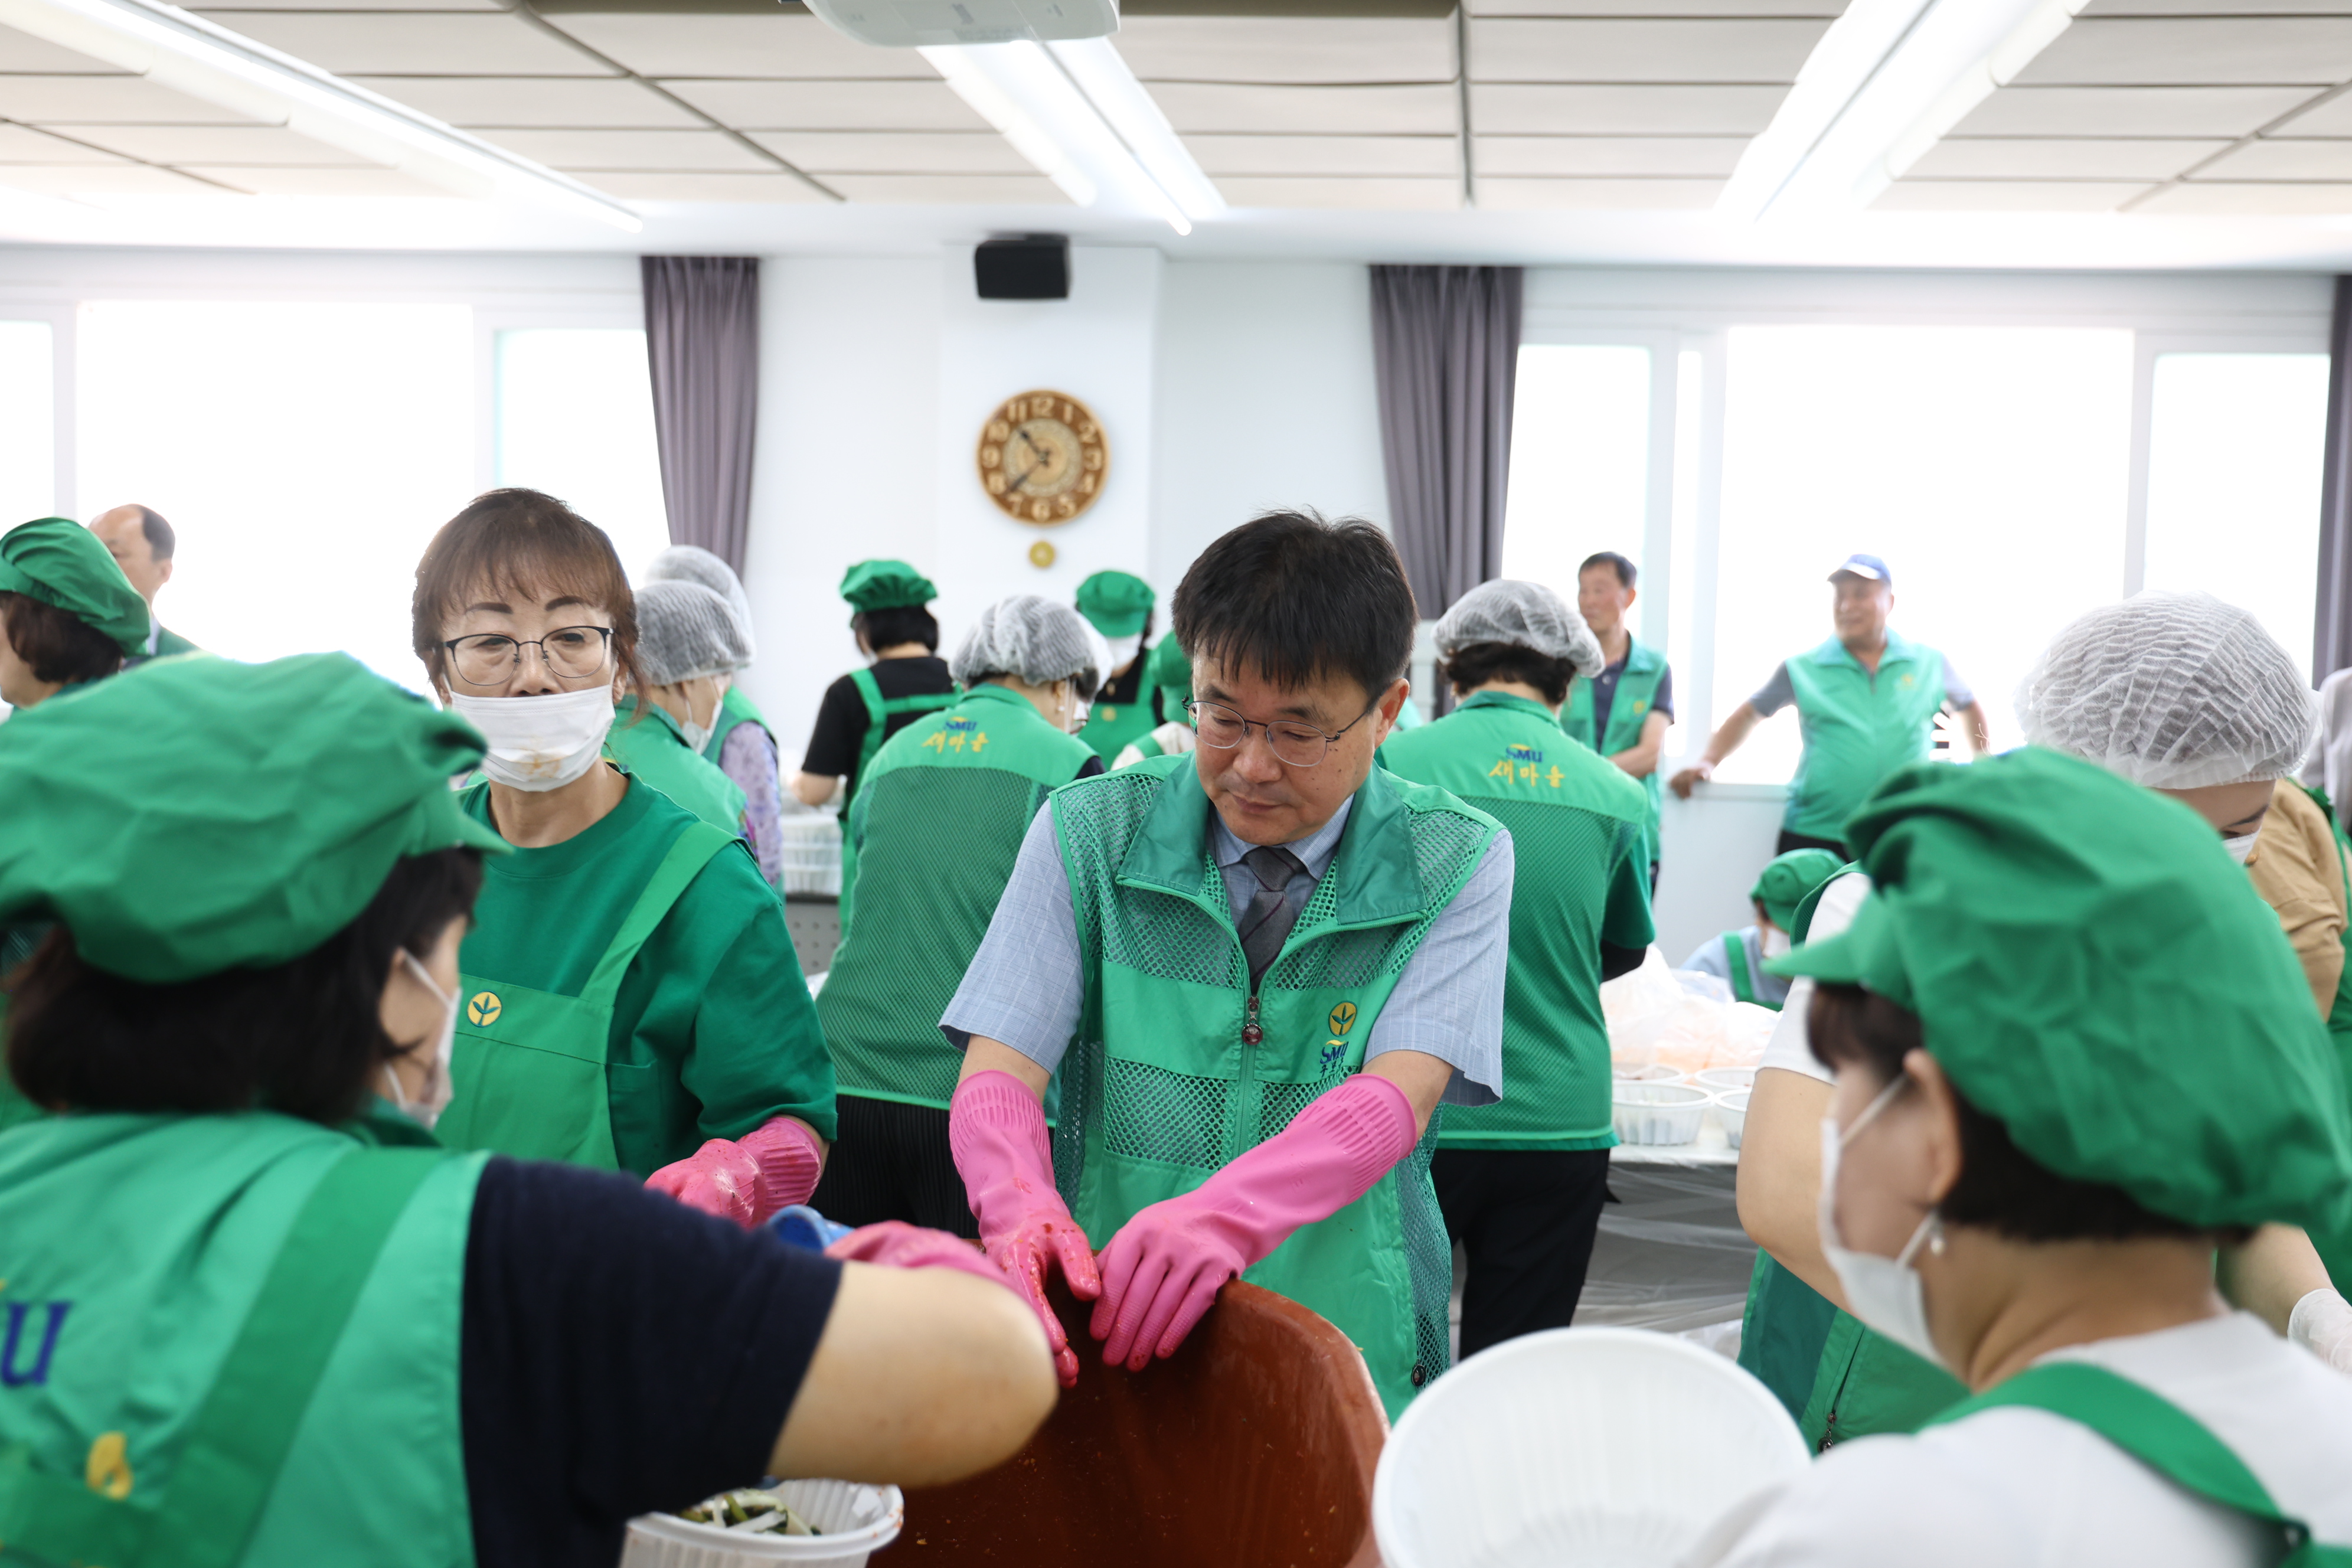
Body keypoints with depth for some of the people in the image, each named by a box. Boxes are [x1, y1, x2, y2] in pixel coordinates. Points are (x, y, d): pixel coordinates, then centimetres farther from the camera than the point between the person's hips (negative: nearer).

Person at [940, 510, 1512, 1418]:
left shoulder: (1454, 864, 2)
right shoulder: (1090, 833, 3)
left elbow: (1397, 1096, -12)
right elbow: (998, 1072, -4)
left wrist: (1225, 1215, -30)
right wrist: (1021, 1210, -27)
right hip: (1101, 1350, 1)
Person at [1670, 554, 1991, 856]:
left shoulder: (1930, 664, 10)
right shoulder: (1802, 670, 7)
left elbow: (1969, 707, 26)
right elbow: (1749, 715, 13)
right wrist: (1708, 762, -1)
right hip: (1813, 838, -1)